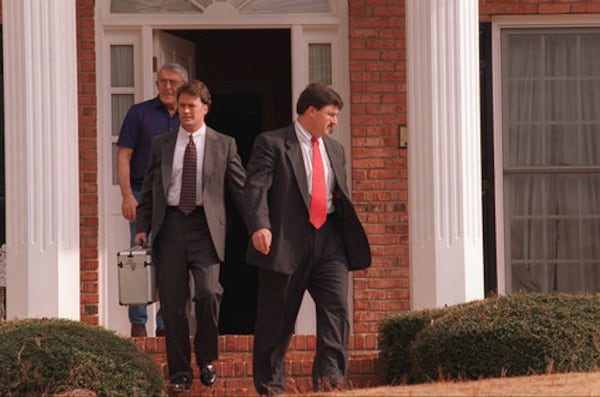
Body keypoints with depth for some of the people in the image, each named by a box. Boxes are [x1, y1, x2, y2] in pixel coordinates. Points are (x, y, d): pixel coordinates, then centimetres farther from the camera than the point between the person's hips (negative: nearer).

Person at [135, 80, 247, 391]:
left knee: (208, 291, -19)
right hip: (170, 225, 2)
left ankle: (206, 359, 3)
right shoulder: (161, 145, 13)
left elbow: (240, 190, 8)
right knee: (172, 302, 1)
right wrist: (142, 228, 3)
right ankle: (180, 371, 10)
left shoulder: (224, 145, 8)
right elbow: (148, 191, 14)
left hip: (205, 226, -2)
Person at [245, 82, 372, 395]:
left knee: (336, 307, -11)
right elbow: (256, 187, -12)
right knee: (277, 318, 3)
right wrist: (259, 226, -28)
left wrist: (351, 239, 17)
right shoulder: (272, 144, -2)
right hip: (286, 240, -5)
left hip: (329, 240, 5)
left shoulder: (335, 150, 19)